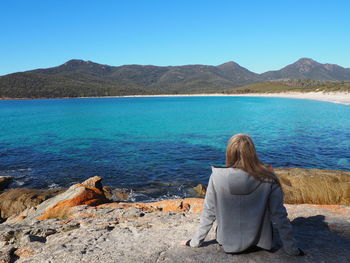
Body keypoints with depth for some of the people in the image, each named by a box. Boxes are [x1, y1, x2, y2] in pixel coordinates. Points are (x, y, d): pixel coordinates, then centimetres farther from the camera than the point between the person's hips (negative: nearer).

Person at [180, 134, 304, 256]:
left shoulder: (217, 176, -20)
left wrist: (194, 242, 4)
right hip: (259, 242, 0)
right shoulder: (268, 179, -20)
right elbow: (280, 217, -13)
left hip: (228, 243, 1)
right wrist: (292, 250, 2)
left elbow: (208, 214, -11)